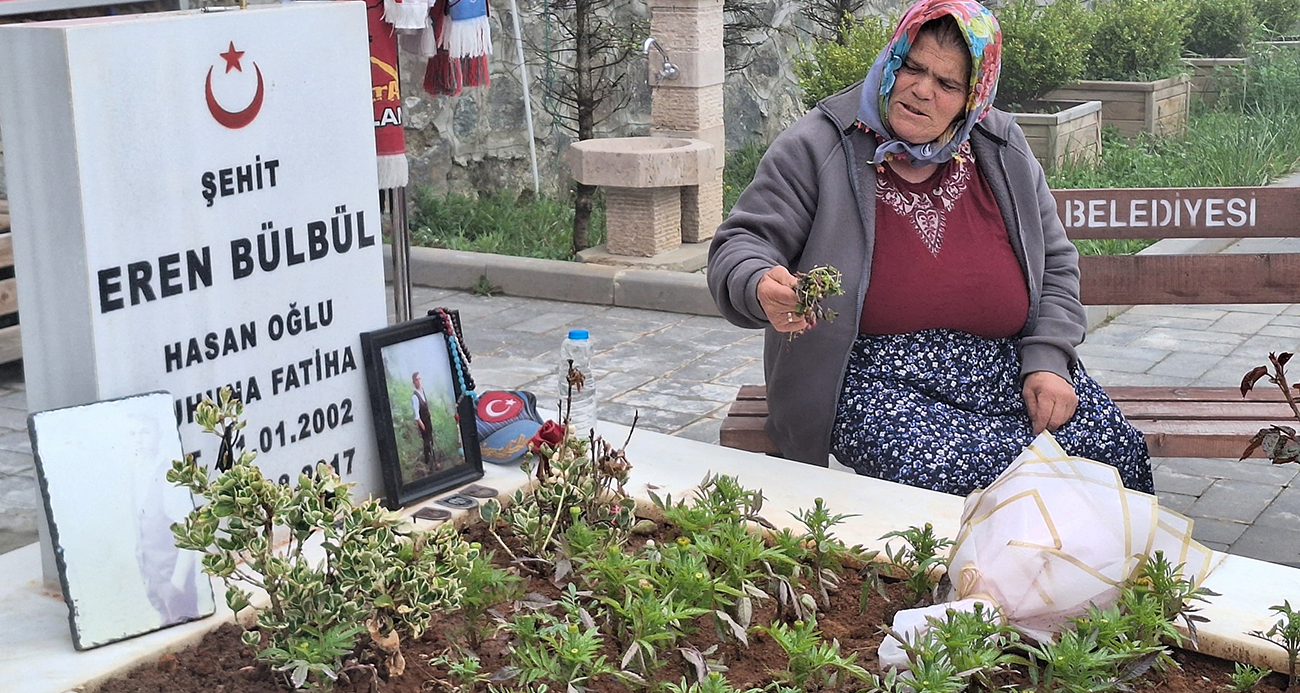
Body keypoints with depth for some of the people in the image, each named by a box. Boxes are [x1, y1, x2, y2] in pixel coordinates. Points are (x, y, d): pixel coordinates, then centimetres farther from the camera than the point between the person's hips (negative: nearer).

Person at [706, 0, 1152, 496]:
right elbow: (741, 246, -6)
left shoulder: (1004, 153, 11)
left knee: (1117, 453, -18)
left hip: (1007, 372, 5)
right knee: (950, 474, -34)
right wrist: (763, 289, -31)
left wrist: (1047, 361, 0)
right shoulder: (816, 149, -3)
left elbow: (1055, 264, 17)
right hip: (875, 378, -4)